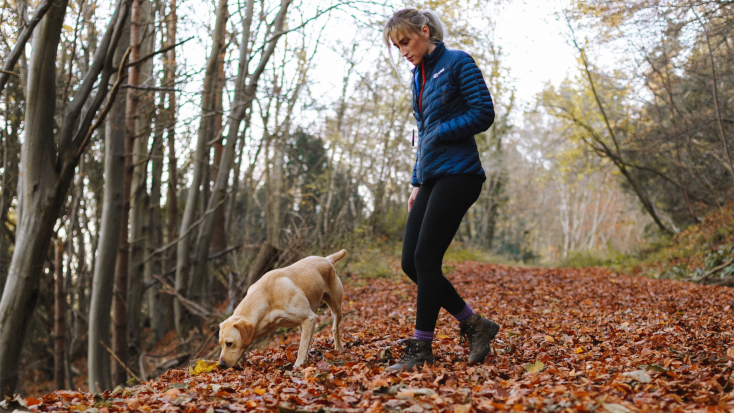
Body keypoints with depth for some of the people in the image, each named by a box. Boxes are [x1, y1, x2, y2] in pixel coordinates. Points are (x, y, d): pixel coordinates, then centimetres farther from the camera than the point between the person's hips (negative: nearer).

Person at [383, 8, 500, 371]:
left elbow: (484, 113, -10)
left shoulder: (457, 63, -3)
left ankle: (421, 348, -1)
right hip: (431, 178, 8)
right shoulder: (418, 77, 20)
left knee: (426, 258, -11)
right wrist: (417, 183, 18)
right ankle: (475, 326, 13)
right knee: (411, 262, 1)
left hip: (457, 174, -8)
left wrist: (440, 133, -12)